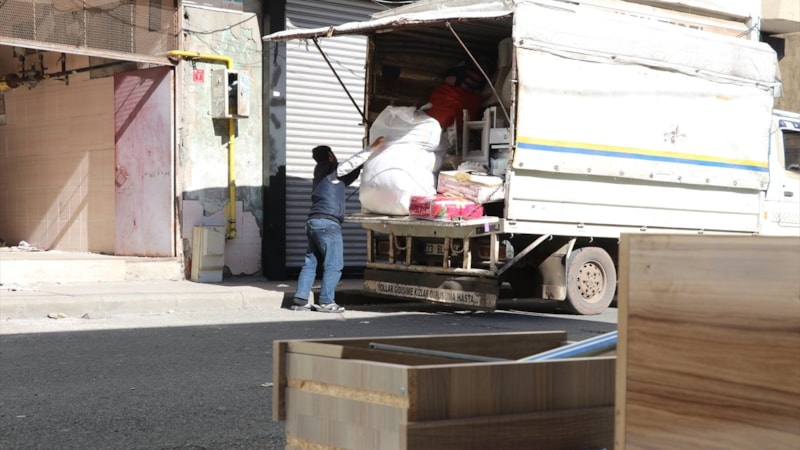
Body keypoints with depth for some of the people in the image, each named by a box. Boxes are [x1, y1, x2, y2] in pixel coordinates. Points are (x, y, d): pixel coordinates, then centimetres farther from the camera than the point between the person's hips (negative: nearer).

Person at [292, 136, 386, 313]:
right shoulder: (331, 171, -1)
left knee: (310, 262, 7)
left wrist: (361, 165, 25)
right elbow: (351, 163, -8)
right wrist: (372, 148, -2)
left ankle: (300, 300, 3)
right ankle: (326, 302, -9)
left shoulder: (321, 176, 24)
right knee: (334, 265, -6)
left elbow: (347, 179, 29)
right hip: (328, 223, -9)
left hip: (313, 222, 9)